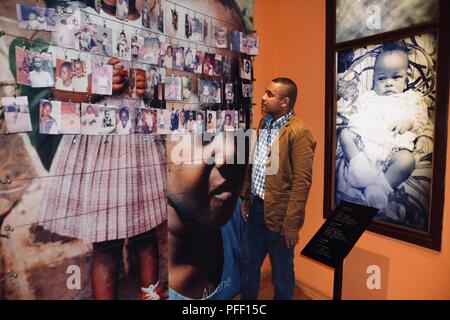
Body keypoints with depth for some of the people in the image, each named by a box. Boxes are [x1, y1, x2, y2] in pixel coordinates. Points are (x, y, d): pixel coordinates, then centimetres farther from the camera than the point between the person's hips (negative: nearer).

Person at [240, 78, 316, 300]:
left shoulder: (299, 133, -18)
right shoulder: (263, 123, 7)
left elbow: (301, 182, -19)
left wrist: (291, 222, -18)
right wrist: (246, 197, 15)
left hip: (278, 214, -7)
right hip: (255, 207, 7)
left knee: (281, 273, 15)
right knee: (248, 264, 22)